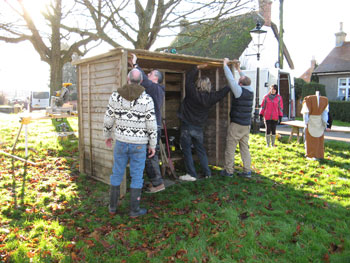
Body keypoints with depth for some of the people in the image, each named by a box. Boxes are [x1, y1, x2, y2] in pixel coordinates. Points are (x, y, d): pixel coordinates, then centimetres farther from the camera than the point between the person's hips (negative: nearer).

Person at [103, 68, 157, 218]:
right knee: (137, 176, 8)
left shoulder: (116, 96, -6)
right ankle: (134, 210, 16)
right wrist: (152, 145, 1)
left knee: (117, 173, 16)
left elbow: (108, 119, 1)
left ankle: (113, 206, 26)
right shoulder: (147, 99, -13)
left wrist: (107, 135, 18)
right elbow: (151, 126, -11)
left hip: (121, 141, 3)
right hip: (138, 144, -2)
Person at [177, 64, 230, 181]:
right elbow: (223, 92, 9)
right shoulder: (211, 97, -6)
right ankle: (207, 172, 20)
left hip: (187, 126, -4)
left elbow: (189, 76, 0)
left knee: (187, 150, 4)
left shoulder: (192, 92, -13)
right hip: (199, 127, 4)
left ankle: (191, 174, 4)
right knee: (200, 149, 17)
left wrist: (198, 67, 10)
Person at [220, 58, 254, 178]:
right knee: (245, 148, 11)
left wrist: (225, 63, -1)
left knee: (230, 148, 2)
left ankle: (229, 171, 7)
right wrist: (238, 69, 31)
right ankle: (247, 171, 12)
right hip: (247, 125, 7)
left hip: (236, 124, -7)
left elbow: (230, 78, -12)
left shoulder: (239, 91, -14)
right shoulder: (251, 91, 5)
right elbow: (246, 80, 23)